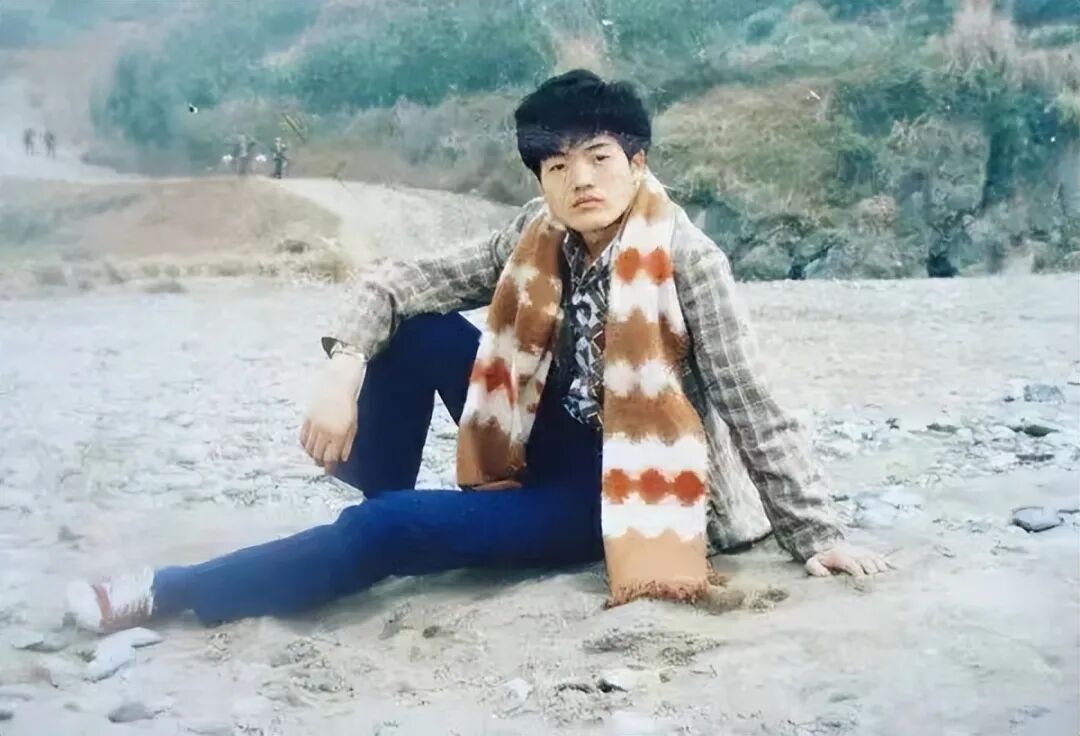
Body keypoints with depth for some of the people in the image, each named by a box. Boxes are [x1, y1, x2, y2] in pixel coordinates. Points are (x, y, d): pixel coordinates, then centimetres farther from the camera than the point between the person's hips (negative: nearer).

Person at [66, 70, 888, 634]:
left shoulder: (687, 260, -19)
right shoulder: (535, 242, -5)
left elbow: (754, 408, -16)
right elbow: (397, 280, -5)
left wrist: (816, 534, -16)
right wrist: (344, 370, -23)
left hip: (608, 488, -6)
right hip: (539, 451, 6)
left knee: (387, 531, -21)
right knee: (415, 330, -11)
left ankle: (166, 593, -6)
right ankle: (384, 507, 3)